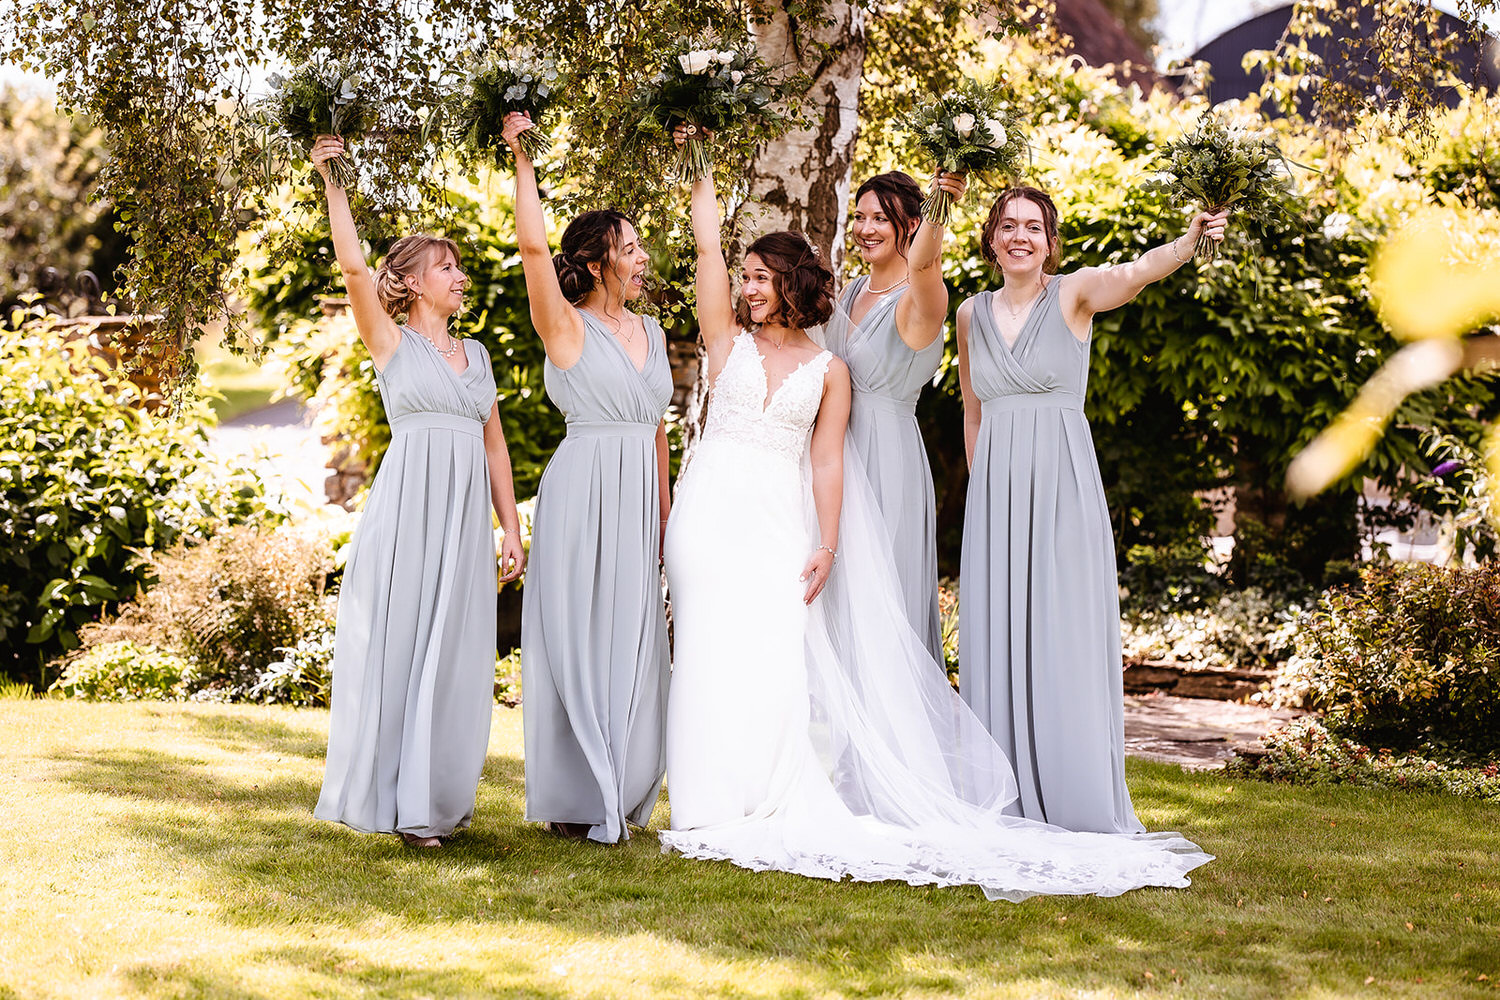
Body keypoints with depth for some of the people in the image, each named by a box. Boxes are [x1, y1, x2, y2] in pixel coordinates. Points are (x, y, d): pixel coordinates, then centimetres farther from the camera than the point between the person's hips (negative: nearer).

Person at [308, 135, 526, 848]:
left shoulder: (475, 353, 18)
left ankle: (440, 796, 13)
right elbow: (352, 265, -11)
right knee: (400, 646, -3)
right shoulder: (392, 342, 4)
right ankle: (398, 800, 4)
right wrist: (332, 180, -13)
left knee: (455, 652, 4)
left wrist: (512, 530, 13)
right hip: (408, 506, -5)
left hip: (467, 515, 5)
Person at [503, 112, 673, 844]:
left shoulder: (651, 331, 14)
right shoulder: (567, 326, -6)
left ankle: (619, 791, 18)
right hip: (584, 489, -6)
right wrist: (523, 162, -18)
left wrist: (664, 506, 16)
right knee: (579, 635, -2)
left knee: (633, 638, 8)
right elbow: (532, 246, -20)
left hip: (640, 499, 6)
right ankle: (575, 800, 6)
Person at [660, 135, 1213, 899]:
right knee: (714, 650, -3)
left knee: (777, 655, -10)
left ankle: (775, 807, -4)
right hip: (716, 508, 0)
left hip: (782, 519, 0)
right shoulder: (728, 339, 10)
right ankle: (718, 806, 2)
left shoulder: (826, 369, 9)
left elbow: (827, 461, 5)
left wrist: (826, 545, -3)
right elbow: (708, 242, 7)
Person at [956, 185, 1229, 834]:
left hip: (1062, 485, -4)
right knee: (997, 639, 3)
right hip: (995, 488, 4)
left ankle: (1080, 803, 1)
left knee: (1064, 637, -5)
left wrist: (1189, 241, -42)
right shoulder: (971, 315, 10)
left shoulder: (1073, 294, -2)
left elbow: (1135, 274, -24)